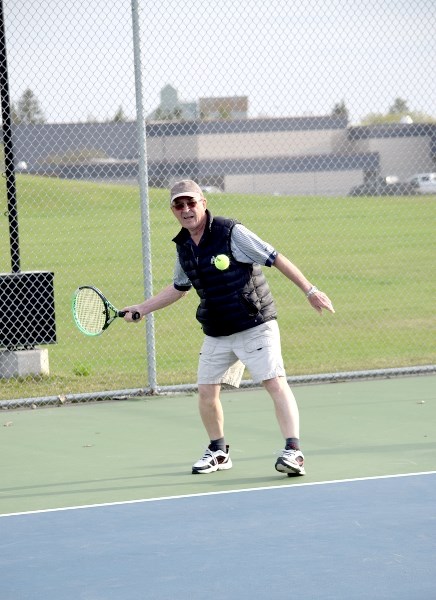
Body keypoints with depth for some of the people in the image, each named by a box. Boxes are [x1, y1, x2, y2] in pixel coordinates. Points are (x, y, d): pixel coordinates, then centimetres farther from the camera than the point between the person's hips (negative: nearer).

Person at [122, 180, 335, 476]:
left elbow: (276, 259, -11)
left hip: (255, 325, -6)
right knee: (206, 390, 5)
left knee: (275, 383, -16)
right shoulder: (183, 247, 7)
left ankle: (293, 451, -20)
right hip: (216, 334, 6)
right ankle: (219, 451, 24)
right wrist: (142, 308, 23)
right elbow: (179, 287, 25)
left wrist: (310, 290, -13)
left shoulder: (231, 232, -13)